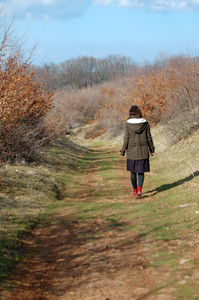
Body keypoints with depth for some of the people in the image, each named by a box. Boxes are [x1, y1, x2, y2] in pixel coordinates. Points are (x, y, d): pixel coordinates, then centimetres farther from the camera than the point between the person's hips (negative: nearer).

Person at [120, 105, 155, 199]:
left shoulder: (128, 124, -8)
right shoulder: (145, 123, -3)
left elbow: (126, 138, -8)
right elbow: (149, 138, 1)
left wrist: (123, 151, 1)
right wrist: (152, 150, 10)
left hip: (132, 151, -1)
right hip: (143, 151, 1)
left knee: (133, 172, 14)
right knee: (141, 172, 8)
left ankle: (135, 191, 22)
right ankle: (139, 189, -13)